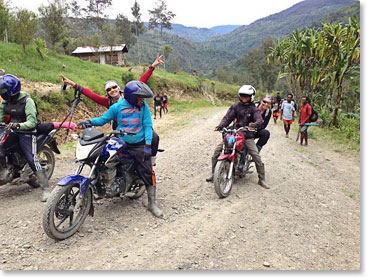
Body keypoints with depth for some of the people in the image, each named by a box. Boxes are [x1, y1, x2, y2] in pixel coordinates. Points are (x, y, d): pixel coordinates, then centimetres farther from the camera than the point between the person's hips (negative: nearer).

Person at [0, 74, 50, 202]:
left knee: (32, 160, -14)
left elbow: (32, 122, -22)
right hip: (12, 131, 7)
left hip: (27, 132, -7)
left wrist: (18, 125, -38)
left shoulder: (27, 101, -15)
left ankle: (45, 188, -11)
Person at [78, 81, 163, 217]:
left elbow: (148, 125, -4)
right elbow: (104, 119, 5)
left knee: (147, 172, -4)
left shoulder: (143, 106, -2)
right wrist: (90, 121, -13)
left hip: (139, 145, -1)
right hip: (120, 144, 1)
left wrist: (148, 144, -13)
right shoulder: (118, 106, -1)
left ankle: (152, 204, 8)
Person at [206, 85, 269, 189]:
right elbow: (228, 117, -1)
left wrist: (254, 124, -39)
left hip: (247, 134, -2)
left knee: (256, 155, -13)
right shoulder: (236, 106, 5)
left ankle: (262, 179, 4)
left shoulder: (253, 108, -1)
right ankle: (213, 173, 9)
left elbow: (260, 120, -16)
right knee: (217, 150, -7)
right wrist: (220, 126, -19)